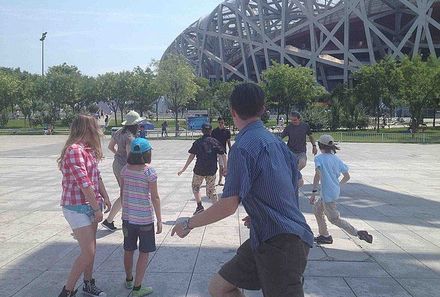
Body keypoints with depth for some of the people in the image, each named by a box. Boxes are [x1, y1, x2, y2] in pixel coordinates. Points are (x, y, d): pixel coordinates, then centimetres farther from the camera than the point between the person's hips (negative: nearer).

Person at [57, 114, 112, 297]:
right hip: (77, 208, -9)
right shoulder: (74, 150, -21)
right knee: (88, 253, -7)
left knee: (90, 249, 17)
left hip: (90, 205, 9)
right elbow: (84, 183, -23)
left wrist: (105, 197, 11)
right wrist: (97, 208, -18)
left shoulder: (88, 150, 9)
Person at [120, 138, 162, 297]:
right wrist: (159, 220, -6)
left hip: (127, 216, 5)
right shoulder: (149, 171, -15)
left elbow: (122, 192, 7)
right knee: (144, 253, 8)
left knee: (128, 250, 20)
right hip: (145, 218, -5)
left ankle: (129, 280, 39)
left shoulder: (125, 169, -1)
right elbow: (155, 197, -14)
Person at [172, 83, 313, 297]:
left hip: (279, 243, -9)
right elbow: (296, 182, 20)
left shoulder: (243, 146, -16)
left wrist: (188, 224, -4)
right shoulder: (275, 141, 10)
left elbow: (228, 205, -18)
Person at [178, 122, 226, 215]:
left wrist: (184, 169, 0)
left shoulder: (197, 142, -1)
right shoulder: (215, 141, 1)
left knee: (195, 187, 21)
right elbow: (223, 155, -3)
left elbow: (191, 156, -4)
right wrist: (225, 167, 9)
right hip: (212, 171, 1)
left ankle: (199, 206, 10)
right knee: (211, 190, 15)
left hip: (199, 170, -1)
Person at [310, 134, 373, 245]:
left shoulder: (319, 158, -10)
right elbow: (347, 177, 8)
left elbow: (318, 175, -24)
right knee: (317, 208, 25)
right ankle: (324, 236, 30)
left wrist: (314, 192, -24)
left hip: (328, 194, -8)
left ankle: (357, 233, -4)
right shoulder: (337, 159, 7)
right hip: (335, 191, 8)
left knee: (334, 219, 4)